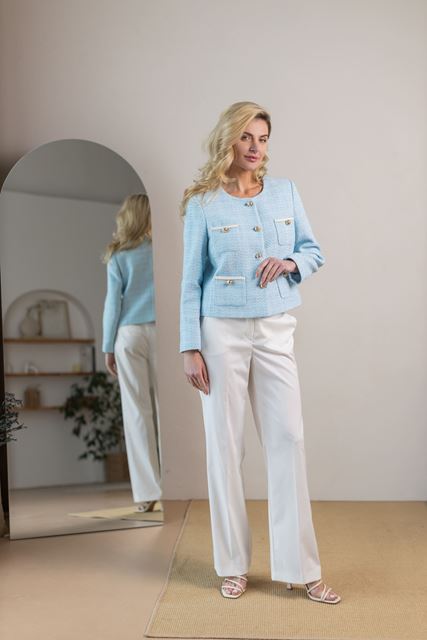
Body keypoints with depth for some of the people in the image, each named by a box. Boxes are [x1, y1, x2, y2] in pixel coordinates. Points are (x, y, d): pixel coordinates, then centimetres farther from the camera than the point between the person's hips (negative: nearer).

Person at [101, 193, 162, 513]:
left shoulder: (119, 257, 2)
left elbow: (113, 303, 1)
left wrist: (108, 347, 7)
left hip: (130, 334, 0)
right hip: (160, 331, 1)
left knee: (138, 411, 2)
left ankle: (148, 492, 4)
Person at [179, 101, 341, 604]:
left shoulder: (285, 191, 8)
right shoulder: (202, 204, 0)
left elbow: (314, 250, 15)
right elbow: (191, 280, 0)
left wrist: (291, 263, -8)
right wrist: (190, 349, -6)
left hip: (276, 331, 2)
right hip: (222, 331, -2)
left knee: (288, 439, 0)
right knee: (224, 443, 3)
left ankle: (300, 567, 11)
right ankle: (233, 565, 18)